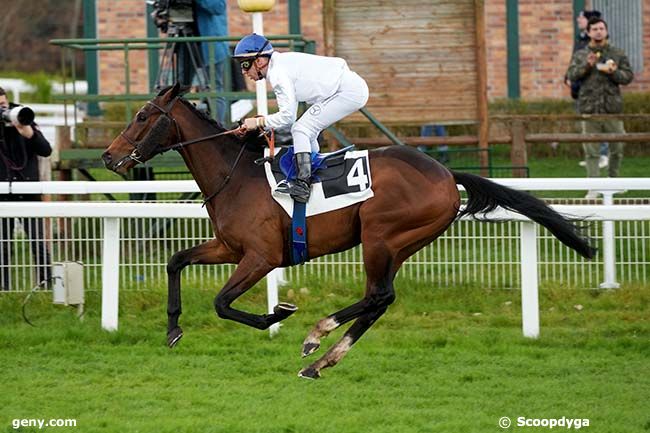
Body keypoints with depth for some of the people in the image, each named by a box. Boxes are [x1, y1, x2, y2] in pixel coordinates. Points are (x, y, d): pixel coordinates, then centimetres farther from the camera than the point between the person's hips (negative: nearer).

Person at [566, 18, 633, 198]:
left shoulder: (618, 54, 9)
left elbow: (628, 76, 5)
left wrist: (613, 72, -14)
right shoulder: (580, 55, 9)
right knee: (591, 151, -2)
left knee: (617, 149, 8)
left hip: (612, 108, 1)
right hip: (589, 109, -1)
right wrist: (587, 65, -18)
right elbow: (571, 75, -3)